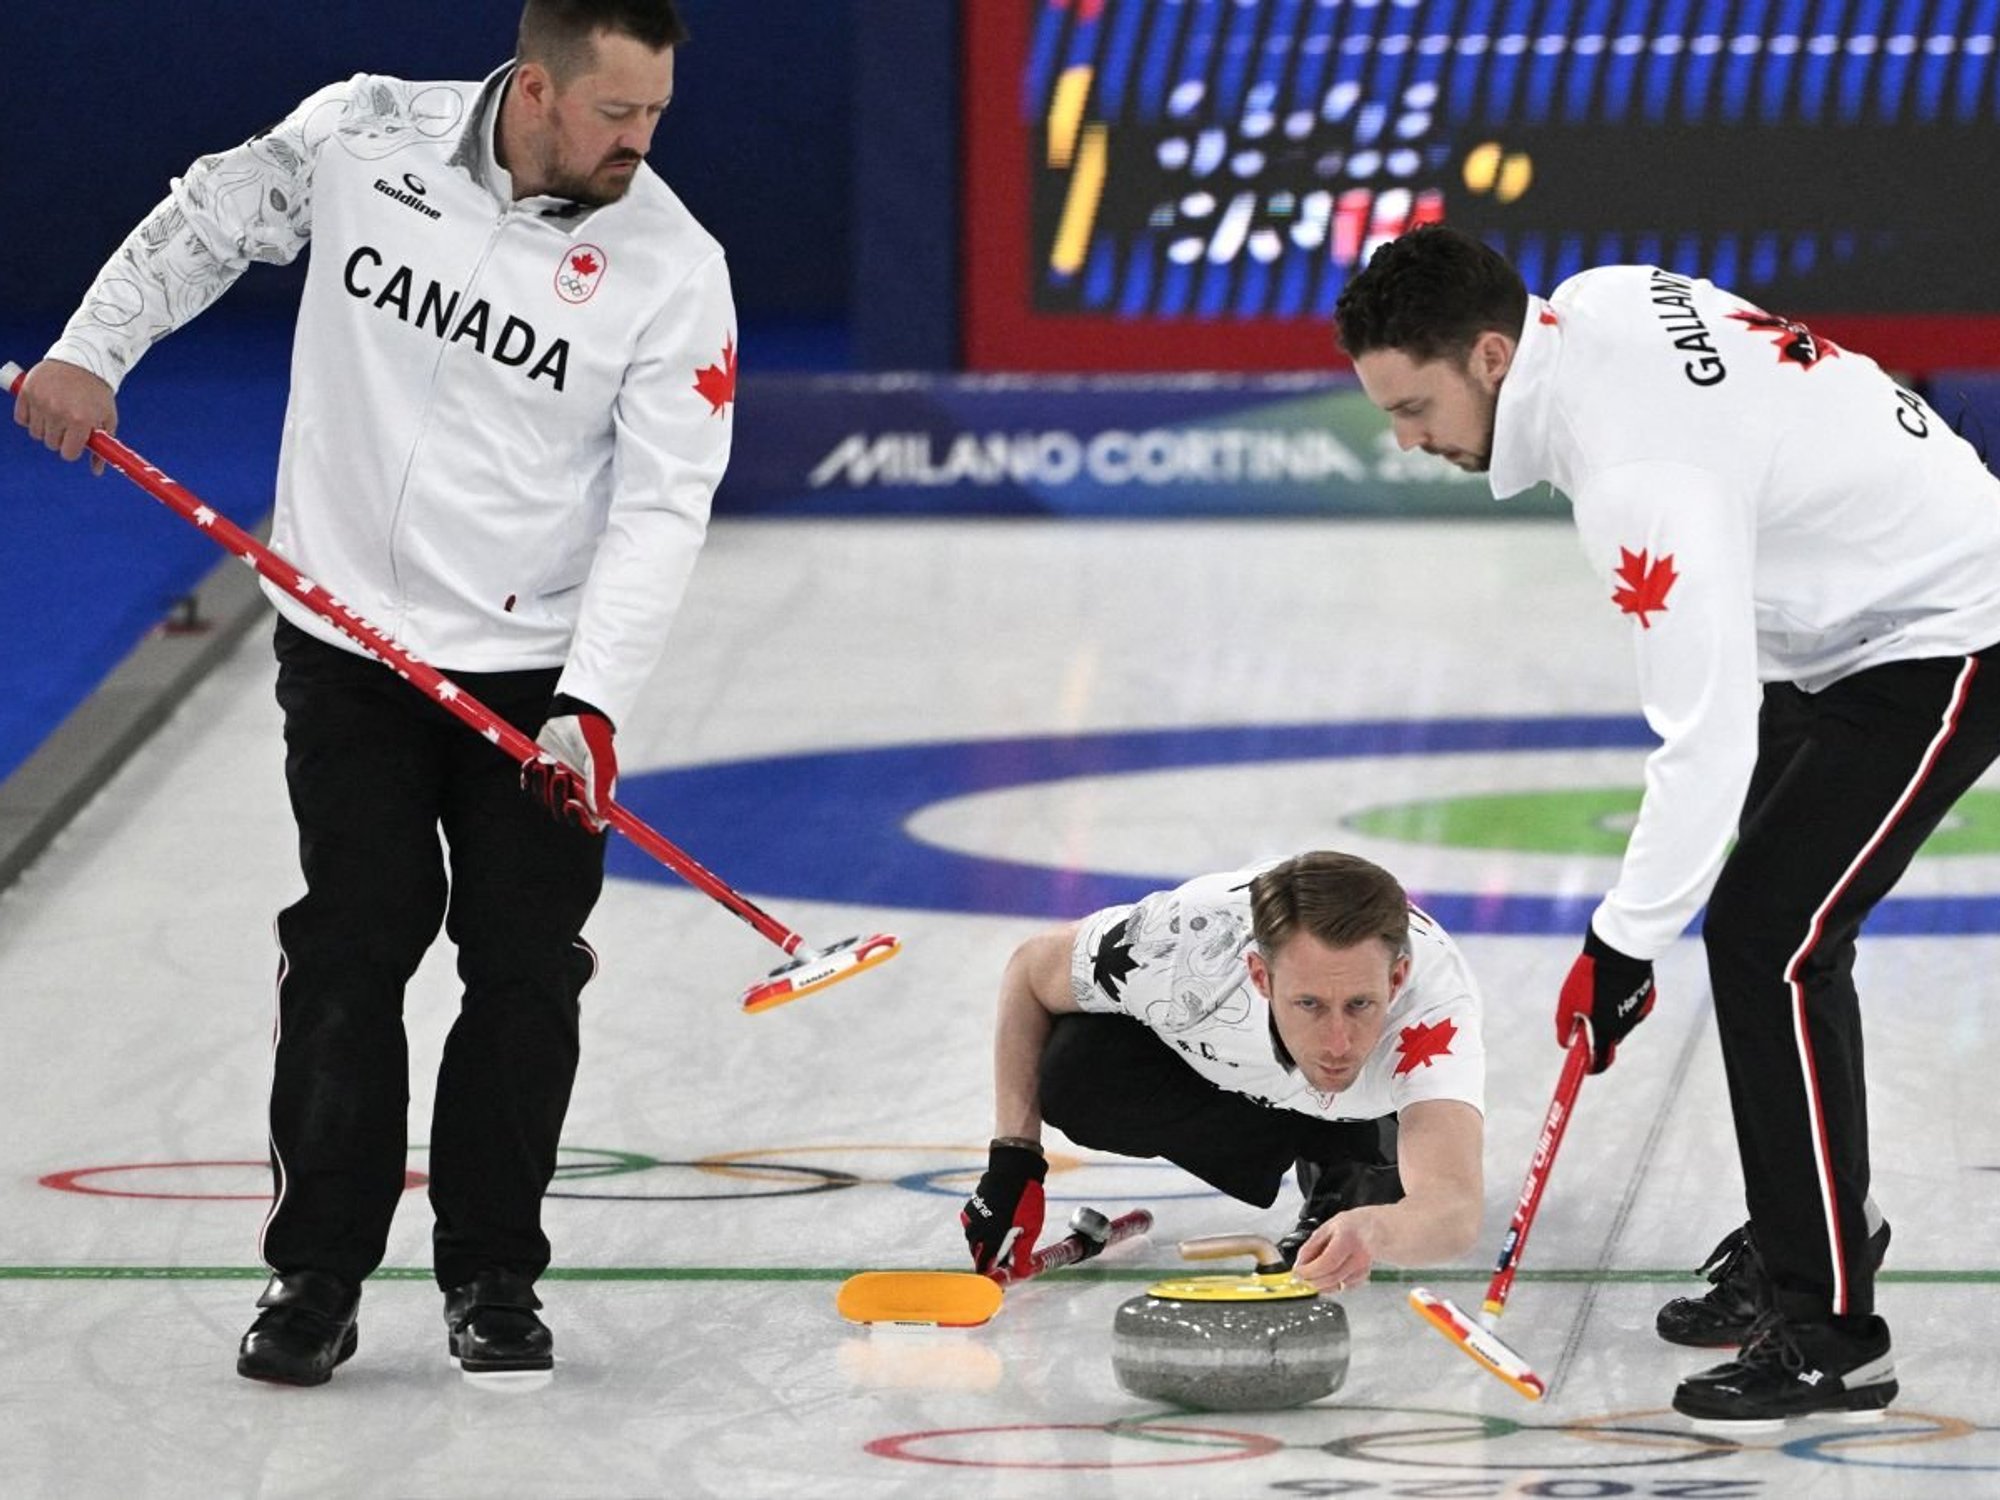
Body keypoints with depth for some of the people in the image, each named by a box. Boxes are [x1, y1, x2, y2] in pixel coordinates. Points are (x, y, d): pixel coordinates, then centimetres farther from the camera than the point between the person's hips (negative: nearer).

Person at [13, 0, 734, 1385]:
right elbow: (211, 219, 11)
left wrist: (594, 705, -23)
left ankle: (493, 1278, 14)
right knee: (352, 955, -2)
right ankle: (317, 1276, 6)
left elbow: (663, 505, -15)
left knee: (526, 971, 1)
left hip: (529, 670, 0)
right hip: (347, 644, 0)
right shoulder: (366, 134, -8)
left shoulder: (672, 264, -12)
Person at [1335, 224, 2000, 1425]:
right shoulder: (1592, 305, -5)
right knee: (1783, 927, 18)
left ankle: (1830, 1333, -14)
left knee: (1765, 942, -16)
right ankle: (1816, 1226, 35)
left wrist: (1626, 945, -25)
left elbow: (1708, 738, -32)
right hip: (1859, 612, 11)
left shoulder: (1640, 473, -32)